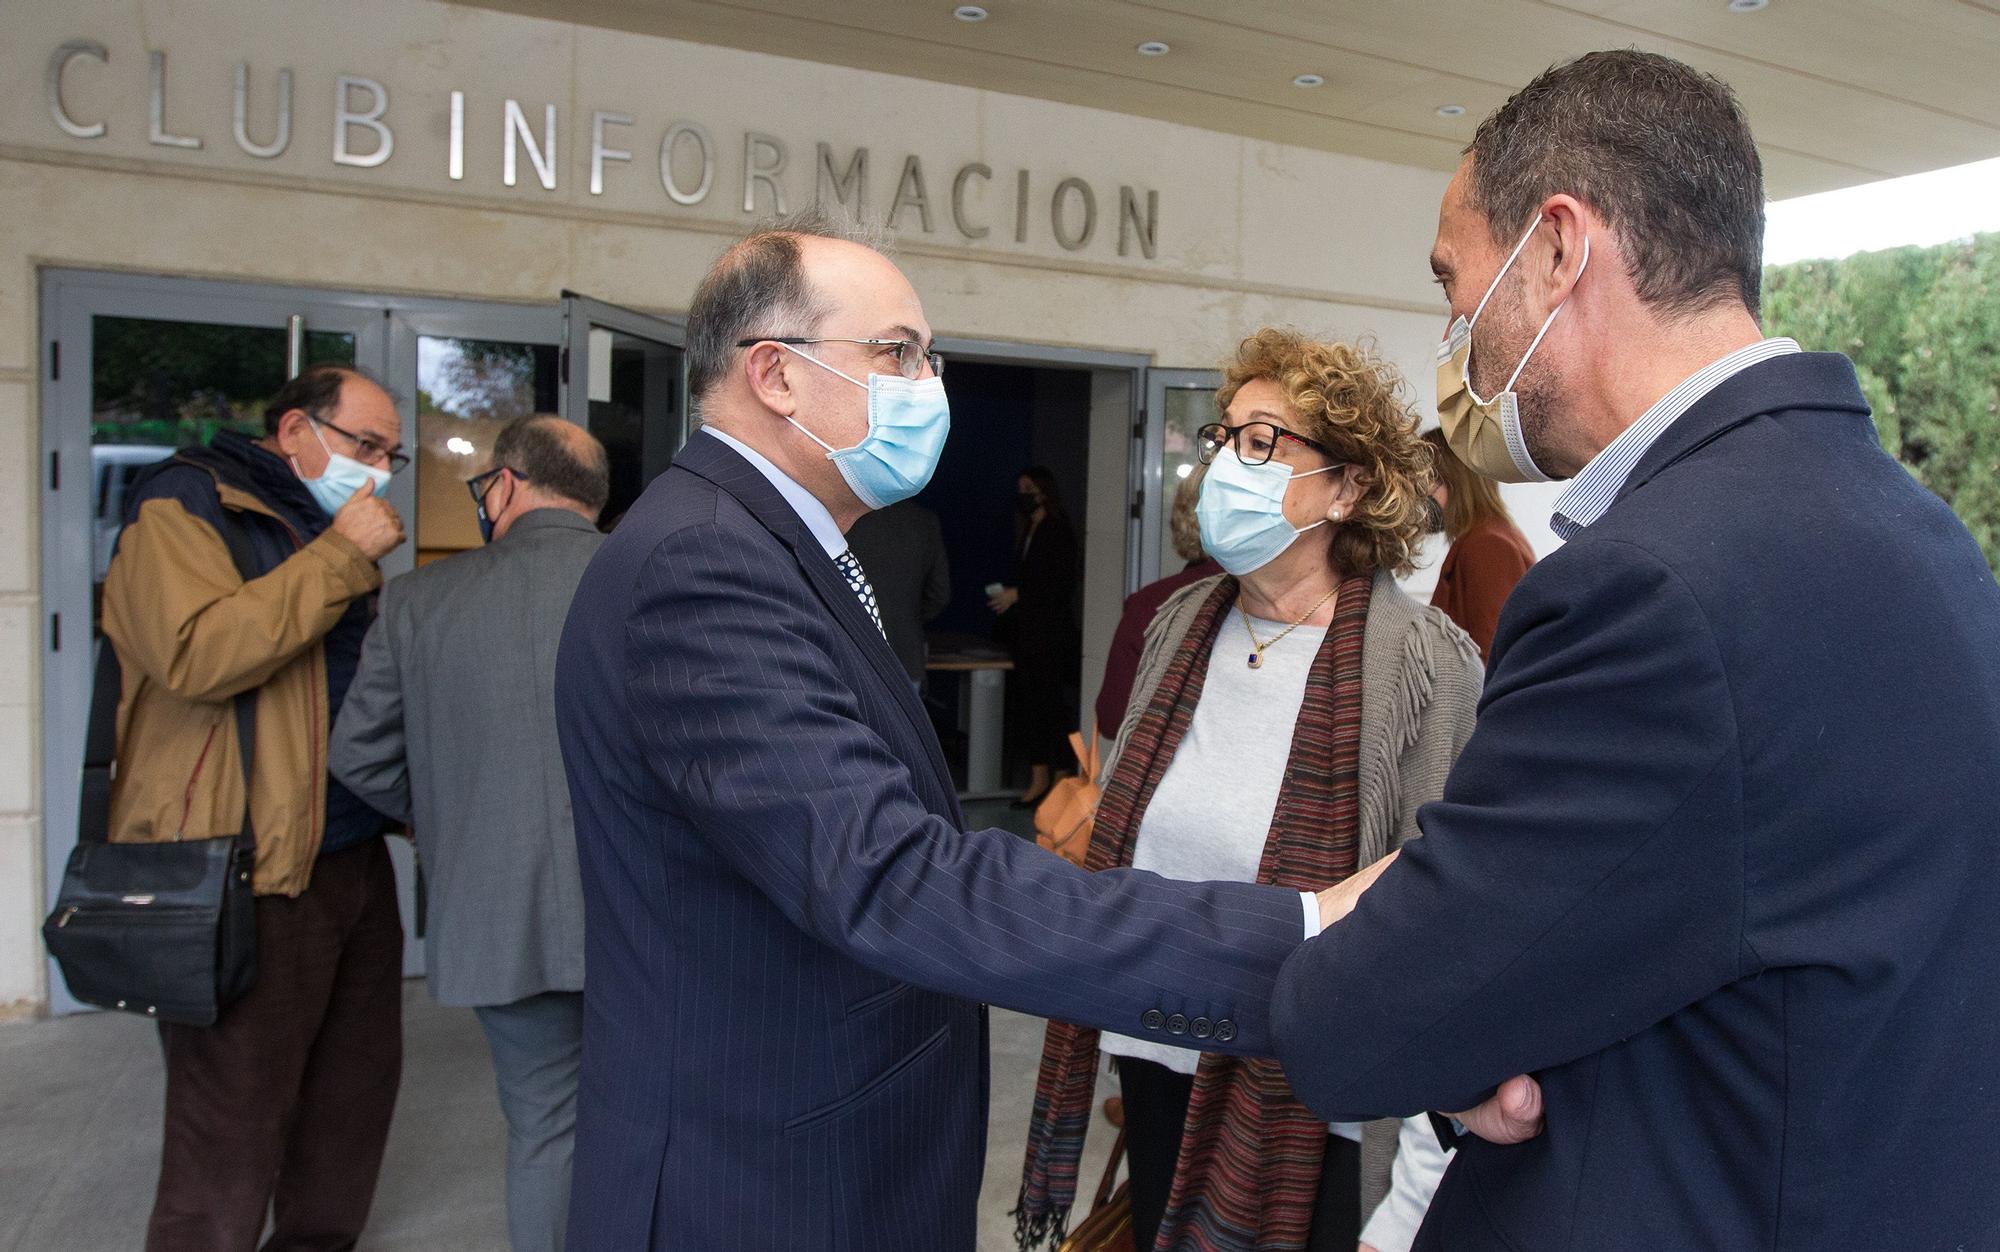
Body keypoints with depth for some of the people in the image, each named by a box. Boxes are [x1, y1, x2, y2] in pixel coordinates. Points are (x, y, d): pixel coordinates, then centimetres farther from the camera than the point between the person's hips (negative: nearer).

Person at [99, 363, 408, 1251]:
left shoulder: (332, 530, 20)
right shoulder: (183, 504, -6)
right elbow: (197, 655, -23)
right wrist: (341, 555, -18)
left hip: (353, 859, 8)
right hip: (246, 878, -8)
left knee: (356, 1092, 15)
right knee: (232, 1138, 1)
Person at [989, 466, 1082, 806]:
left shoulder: (1059, 532, -8)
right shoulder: (1027, 532, 17)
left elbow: (1063, 584, -14)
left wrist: (1017, 594, -14)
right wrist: (1006, 596, 4)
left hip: (1053, 634, -8)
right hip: (1027, 634, 8)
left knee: (1055, 704, -6)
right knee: (1030, 703, 7)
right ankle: (1039, 777, 12)